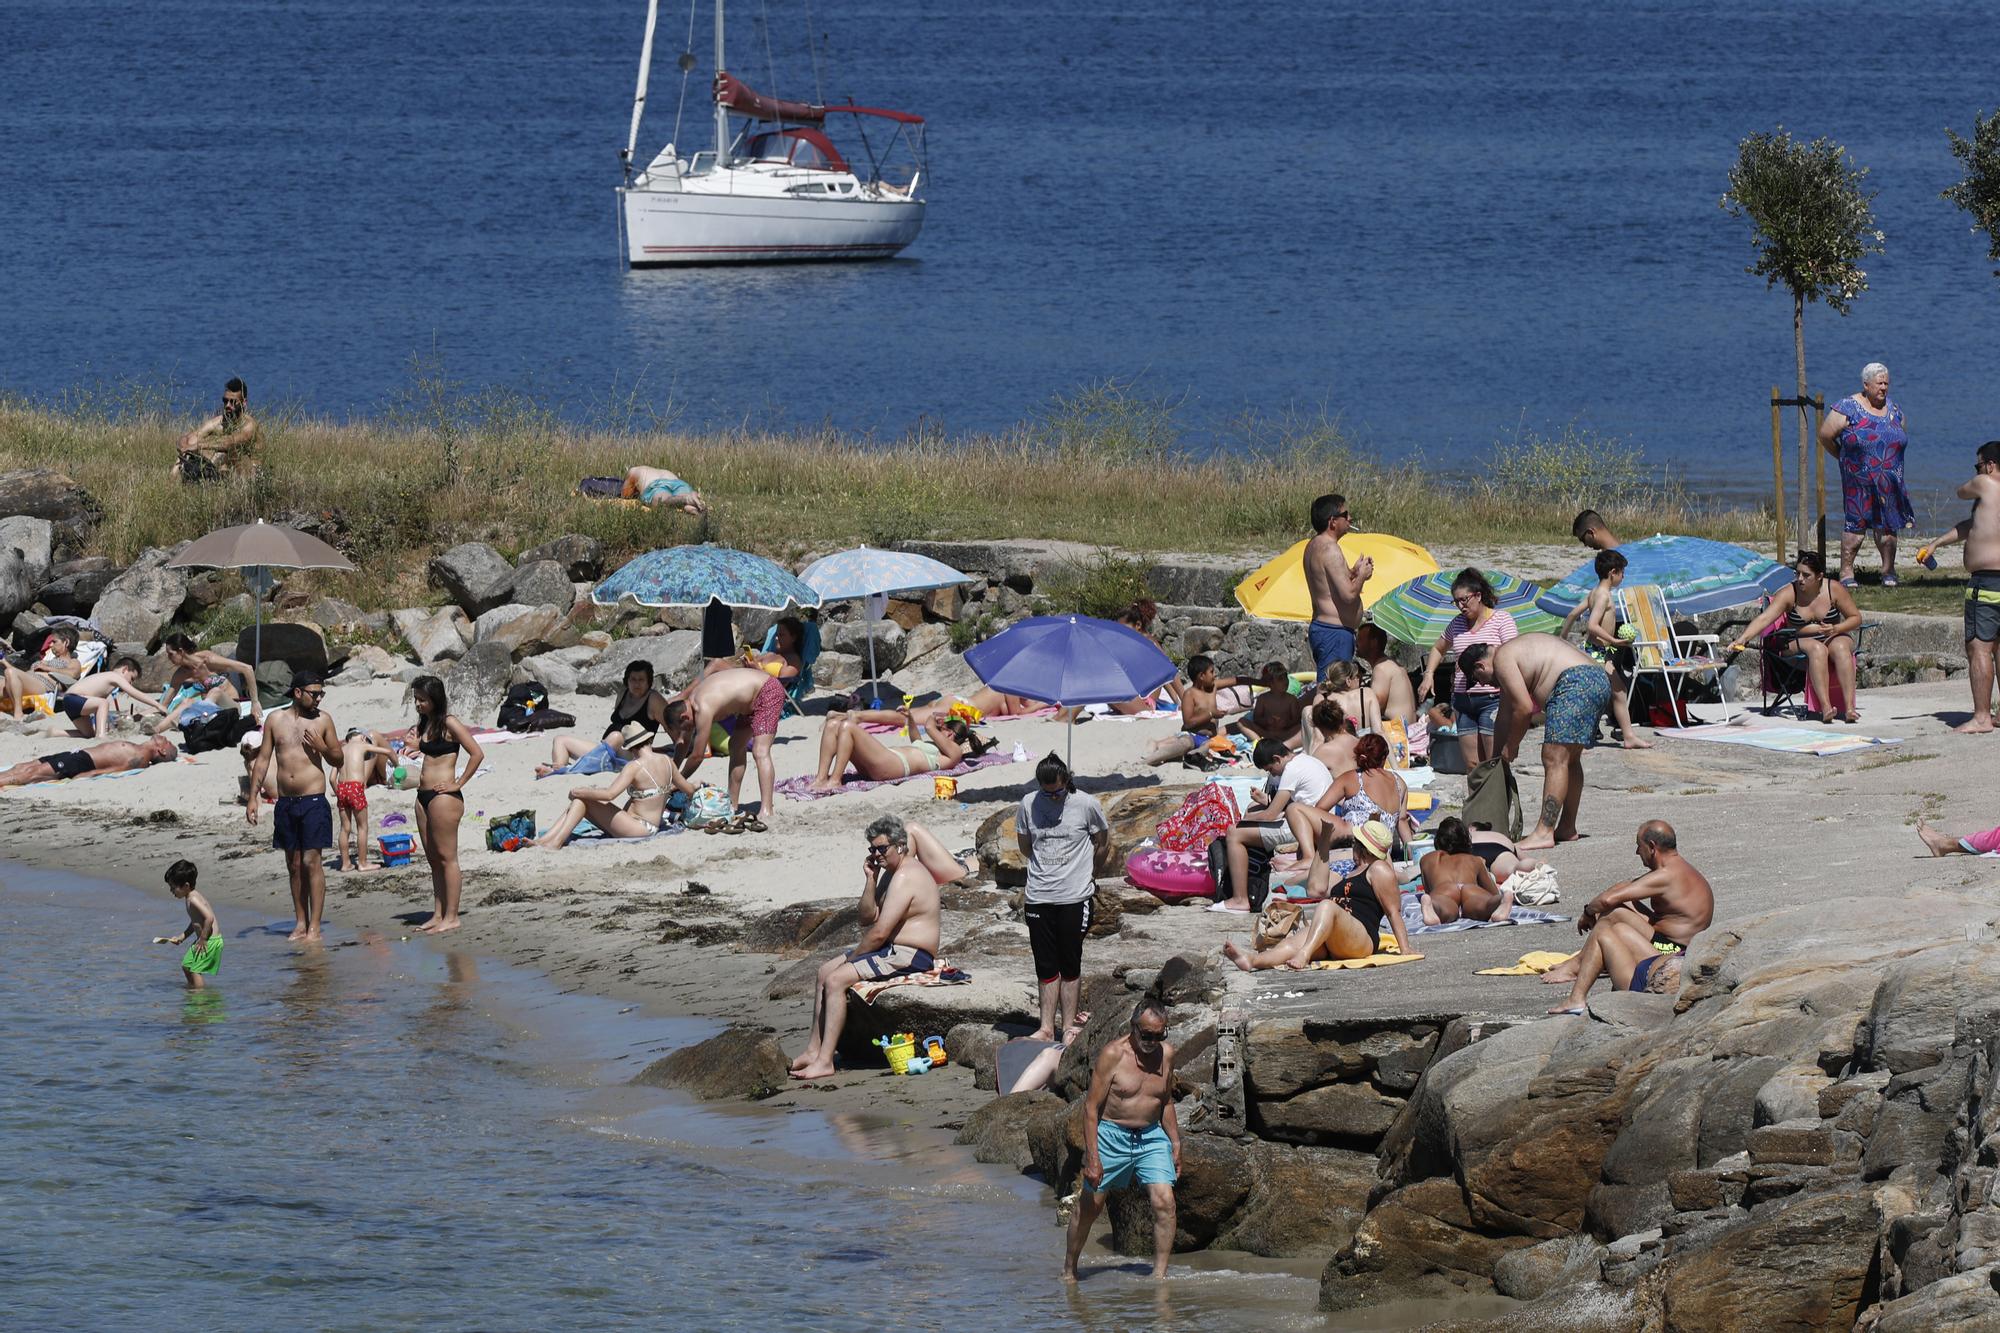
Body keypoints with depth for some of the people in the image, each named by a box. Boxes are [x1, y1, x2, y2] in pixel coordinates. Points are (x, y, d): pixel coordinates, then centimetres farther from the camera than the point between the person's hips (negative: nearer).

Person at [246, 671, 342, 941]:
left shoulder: (322, 720, 2)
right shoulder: (275, 720, 6)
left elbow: (338, 760, 9)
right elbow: (263, 760, 10)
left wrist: (323, 748, -12)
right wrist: (253, 798, 5)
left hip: (313, 801, -3)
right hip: (285, 804, 3)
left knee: (311, 862, -8)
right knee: (293, 865, 8)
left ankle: (314, 927, -7)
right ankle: (300, 924, 14)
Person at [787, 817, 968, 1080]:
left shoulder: (905, 878, -20)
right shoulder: (891, 872, 14)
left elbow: (880, 932, -23)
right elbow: (869, 918, 13)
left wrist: (853, 957, -9)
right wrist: (870, 880, 0)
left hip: (909, 957, -11)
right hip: (893, 950, 11)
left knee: (835, 979, -20)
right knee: (825, 970, 12)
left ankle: (825, 1060, -21)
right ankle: (814, 1050, 11)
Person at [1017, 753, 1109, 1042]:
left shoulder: (1086, 804, -6)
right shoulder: (1029, 804, 0)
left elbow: (1103, 843, 8)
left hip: (1075, 896, -3)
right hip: (1039, 897, 3)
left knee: (1070, 966, 3)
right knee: (1046, 966, 5)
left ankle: (1069, 1026, 9)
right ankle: (1047, 1027, 9)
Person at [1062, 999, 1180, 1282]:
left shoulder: (1166, 1053, 1)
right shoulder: (1113, 1054, -15)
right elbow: (1091, 1106, -14)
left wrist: (1175, 1143, 15)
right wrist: (1092, 1157, -18)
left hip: (1152, 1136, 4)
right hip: (1111, 1135, -4)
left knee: (1164, 1202, -14)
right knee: (1090, 1207, 7)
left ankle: (1159, 1274, -10)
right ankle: (1068, 1270, 25)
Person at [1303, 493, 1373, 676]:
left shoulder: (1313, 546, 14)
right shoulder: (1330, 549, -17)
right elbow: (1348, 594, -23)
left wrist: (1353, 573, 11)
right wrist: (1361, 576, -5)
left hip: (1320, 626, 10)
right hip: (1335, 632, -10)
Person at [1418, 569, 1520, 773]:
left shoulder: (1502, 619, -2)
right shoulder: (1457, 623, 15)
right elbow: (1438, 649, 31)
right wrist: (1428, 674, 18)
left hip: (1491, 700, -6)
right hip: (1463, 700, 6)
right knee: (1471, 765, 3)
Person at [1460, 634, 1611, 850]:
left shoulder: (1502, 660, -4)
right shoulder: (1512, 654, 27)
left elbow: (1524, 708, -11)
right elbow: (1505, 717, 33)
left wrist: (1511, 745, 2)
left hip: (1576, 684, -11)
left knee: (1554, 759, -13)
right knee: (1569, 760, 19)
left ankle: (1544, 833, -19)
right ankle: (1567, 828, 27)